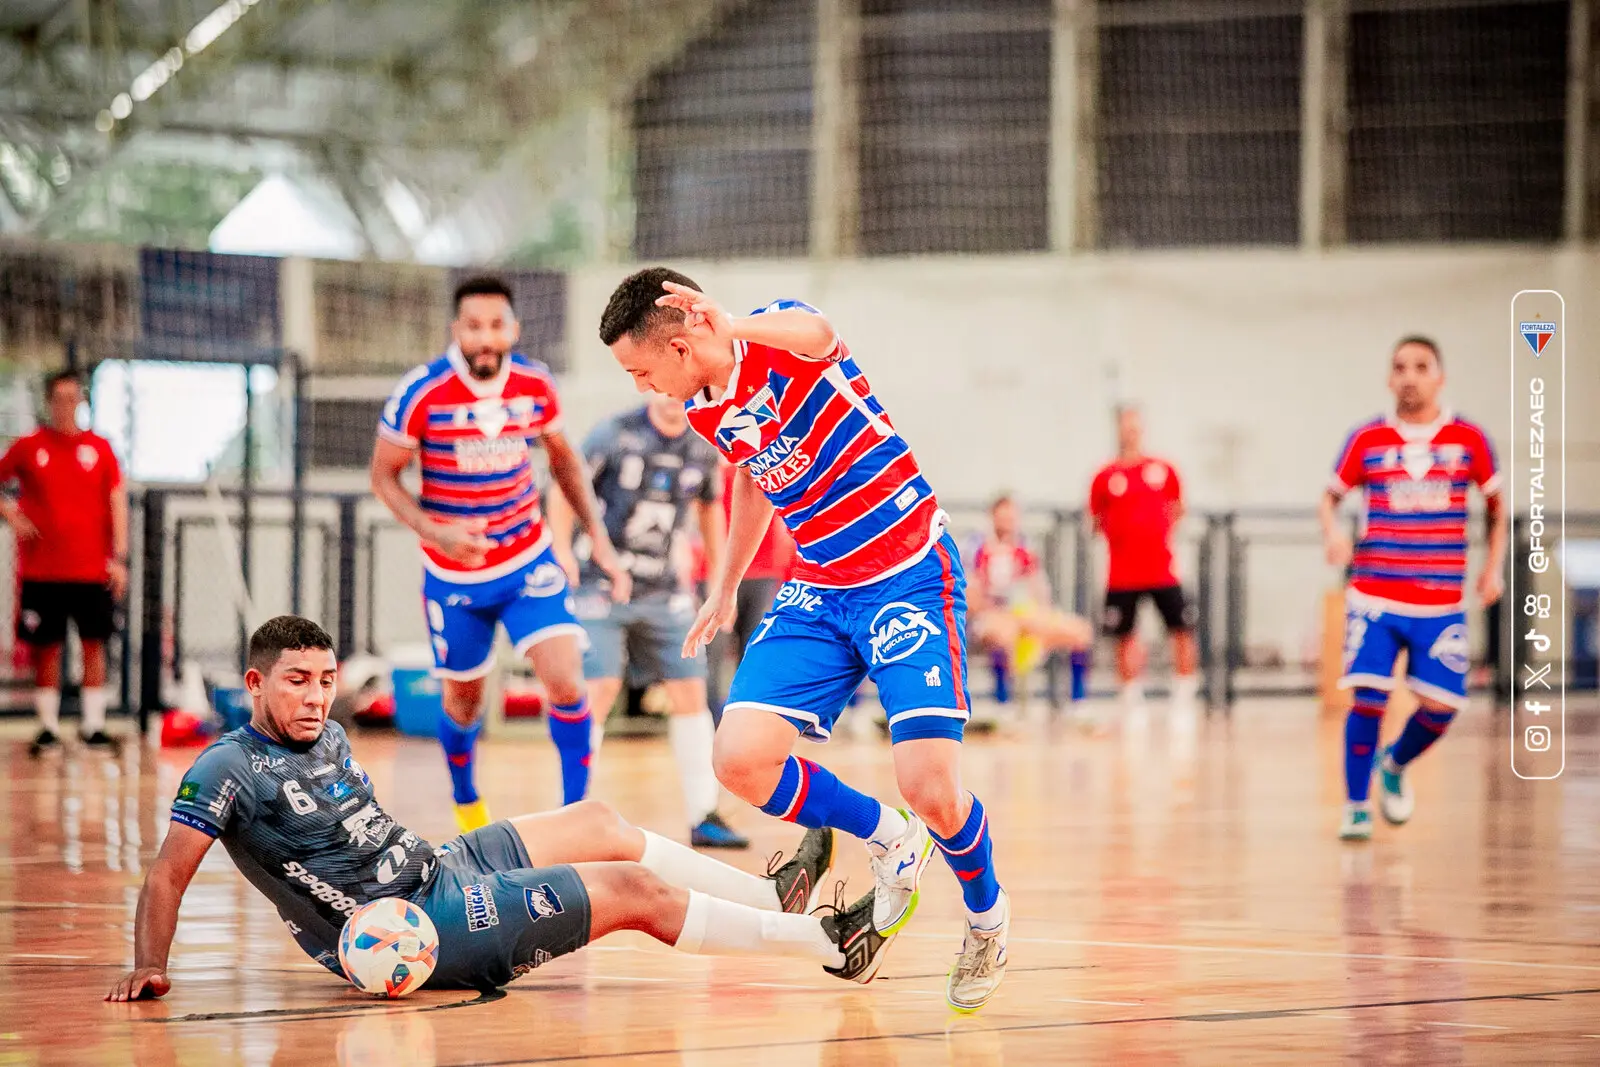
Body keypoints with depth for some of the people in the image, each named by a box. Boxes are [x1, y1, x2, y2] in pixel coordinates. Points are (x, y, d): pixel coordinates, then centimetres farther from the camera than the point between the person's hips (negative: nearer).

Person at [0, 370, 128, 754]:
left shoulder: (99, 448, 5)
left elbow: (117, 502, 5)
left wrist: (118, 557, -2)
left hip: (91, 568, 1)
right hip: (41, 570, -1)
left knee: (94, 644, 1)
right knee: (45, 647, 3)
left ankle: (94, 724, 8)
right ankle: (48, 726, 10)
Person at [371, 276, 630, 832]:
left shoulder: (536, 384, -10)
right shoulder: (421, 393, -20)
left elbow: (562, 456, 9)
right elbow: (384, 475, -10)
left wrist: (598, 537, 5)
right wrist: (434, 532, -26)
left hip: (529, 562, 1)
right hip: (453, 575, -1)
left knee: (566, 682, -17)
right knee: (463, 701, 14)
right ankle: (467, 806, 42)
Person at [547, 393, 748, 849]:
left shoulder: (703, 449, 2)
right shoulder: (615, 435, -11)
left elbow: (710, 507, 18)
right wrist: (563, 555, -14)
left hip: (663, 590, 5)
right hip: (602, 584, -4)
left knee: (690, 693, 2)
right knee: (599, 689, -14)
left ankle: (703, 816, 10)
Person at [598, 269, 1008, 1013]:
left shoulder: (777, 334, -18)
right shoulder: (703, 411, 5)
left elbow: (818, 336, -44)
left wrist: (736, 330, -63)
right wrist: (725, 587, 35)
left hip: (910, 577, -7)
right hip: (817, 592, 7)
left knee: (930, 787, -18)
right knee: (741, 760, -12)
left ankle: (986, 914, 15)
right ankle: (886, 841, 15)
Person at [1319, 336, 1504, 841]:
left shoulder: (1468, 439, 2)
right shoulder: (1367, 439, 2)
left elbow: (1496, 506, 13)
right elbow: (1330, 497, 12)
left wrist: (1493, 567, 1)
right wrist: (1333, 532, -10)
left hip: (1441, 602, 1)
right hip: (1374, 597, -1)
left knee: (1441, 705, -4)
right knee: (1368, 696, -12)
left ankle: (1395, 766, 28)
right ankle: (1356, 807, 3)